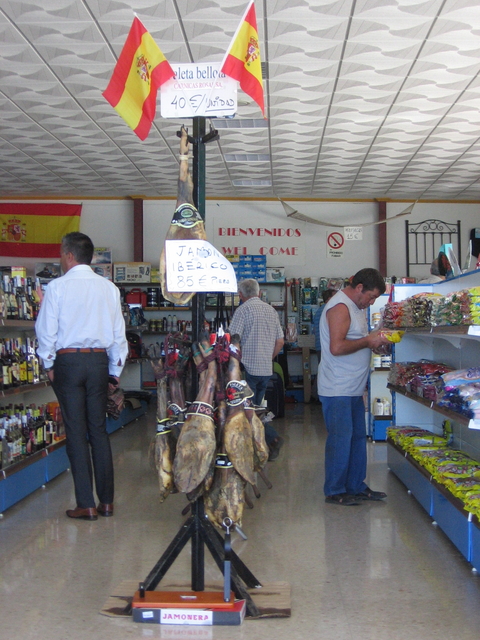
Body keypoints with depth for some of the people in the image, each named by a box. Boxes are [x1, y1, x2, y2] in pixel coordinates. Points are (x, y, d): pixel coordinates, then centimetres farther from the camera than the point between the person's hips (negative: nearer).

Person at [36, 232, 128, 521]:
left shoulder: (57, 286, -6)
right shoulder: (109, 288, 3)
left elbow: (46, 329, -5)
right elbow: (119, 332, 6)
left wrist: (49, 364, 10)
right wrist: (115, 371, 14)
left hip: (68, 360, -3)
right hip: (99, 360, 3)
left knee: (76, 432, 2)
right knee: (99, 430, 10)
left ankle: (86, 505, 5)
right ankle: (106, 501, 14)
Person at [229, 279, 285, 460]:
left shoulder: (243, 309, -9)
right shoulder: (271, 310, 11)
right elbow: (280, 342, 13)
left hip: (248, 368, -7)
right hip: (266, 370, 7)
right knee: (256, 407, 14)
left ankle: (272, 438, -11)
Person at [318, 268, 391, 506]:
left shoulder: (354, 307, 17)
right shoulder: (339, 307, -17)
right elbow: (337, 347, -26)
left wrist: (373, 339, 5)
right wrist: (368, 341, -16)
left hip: (353, 389, 10)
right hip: (337, 390, -10)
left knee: (357, 438, 14)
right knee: (340, 440, -2)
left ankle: (356, 487, 24)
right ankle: (335, 491, 8)